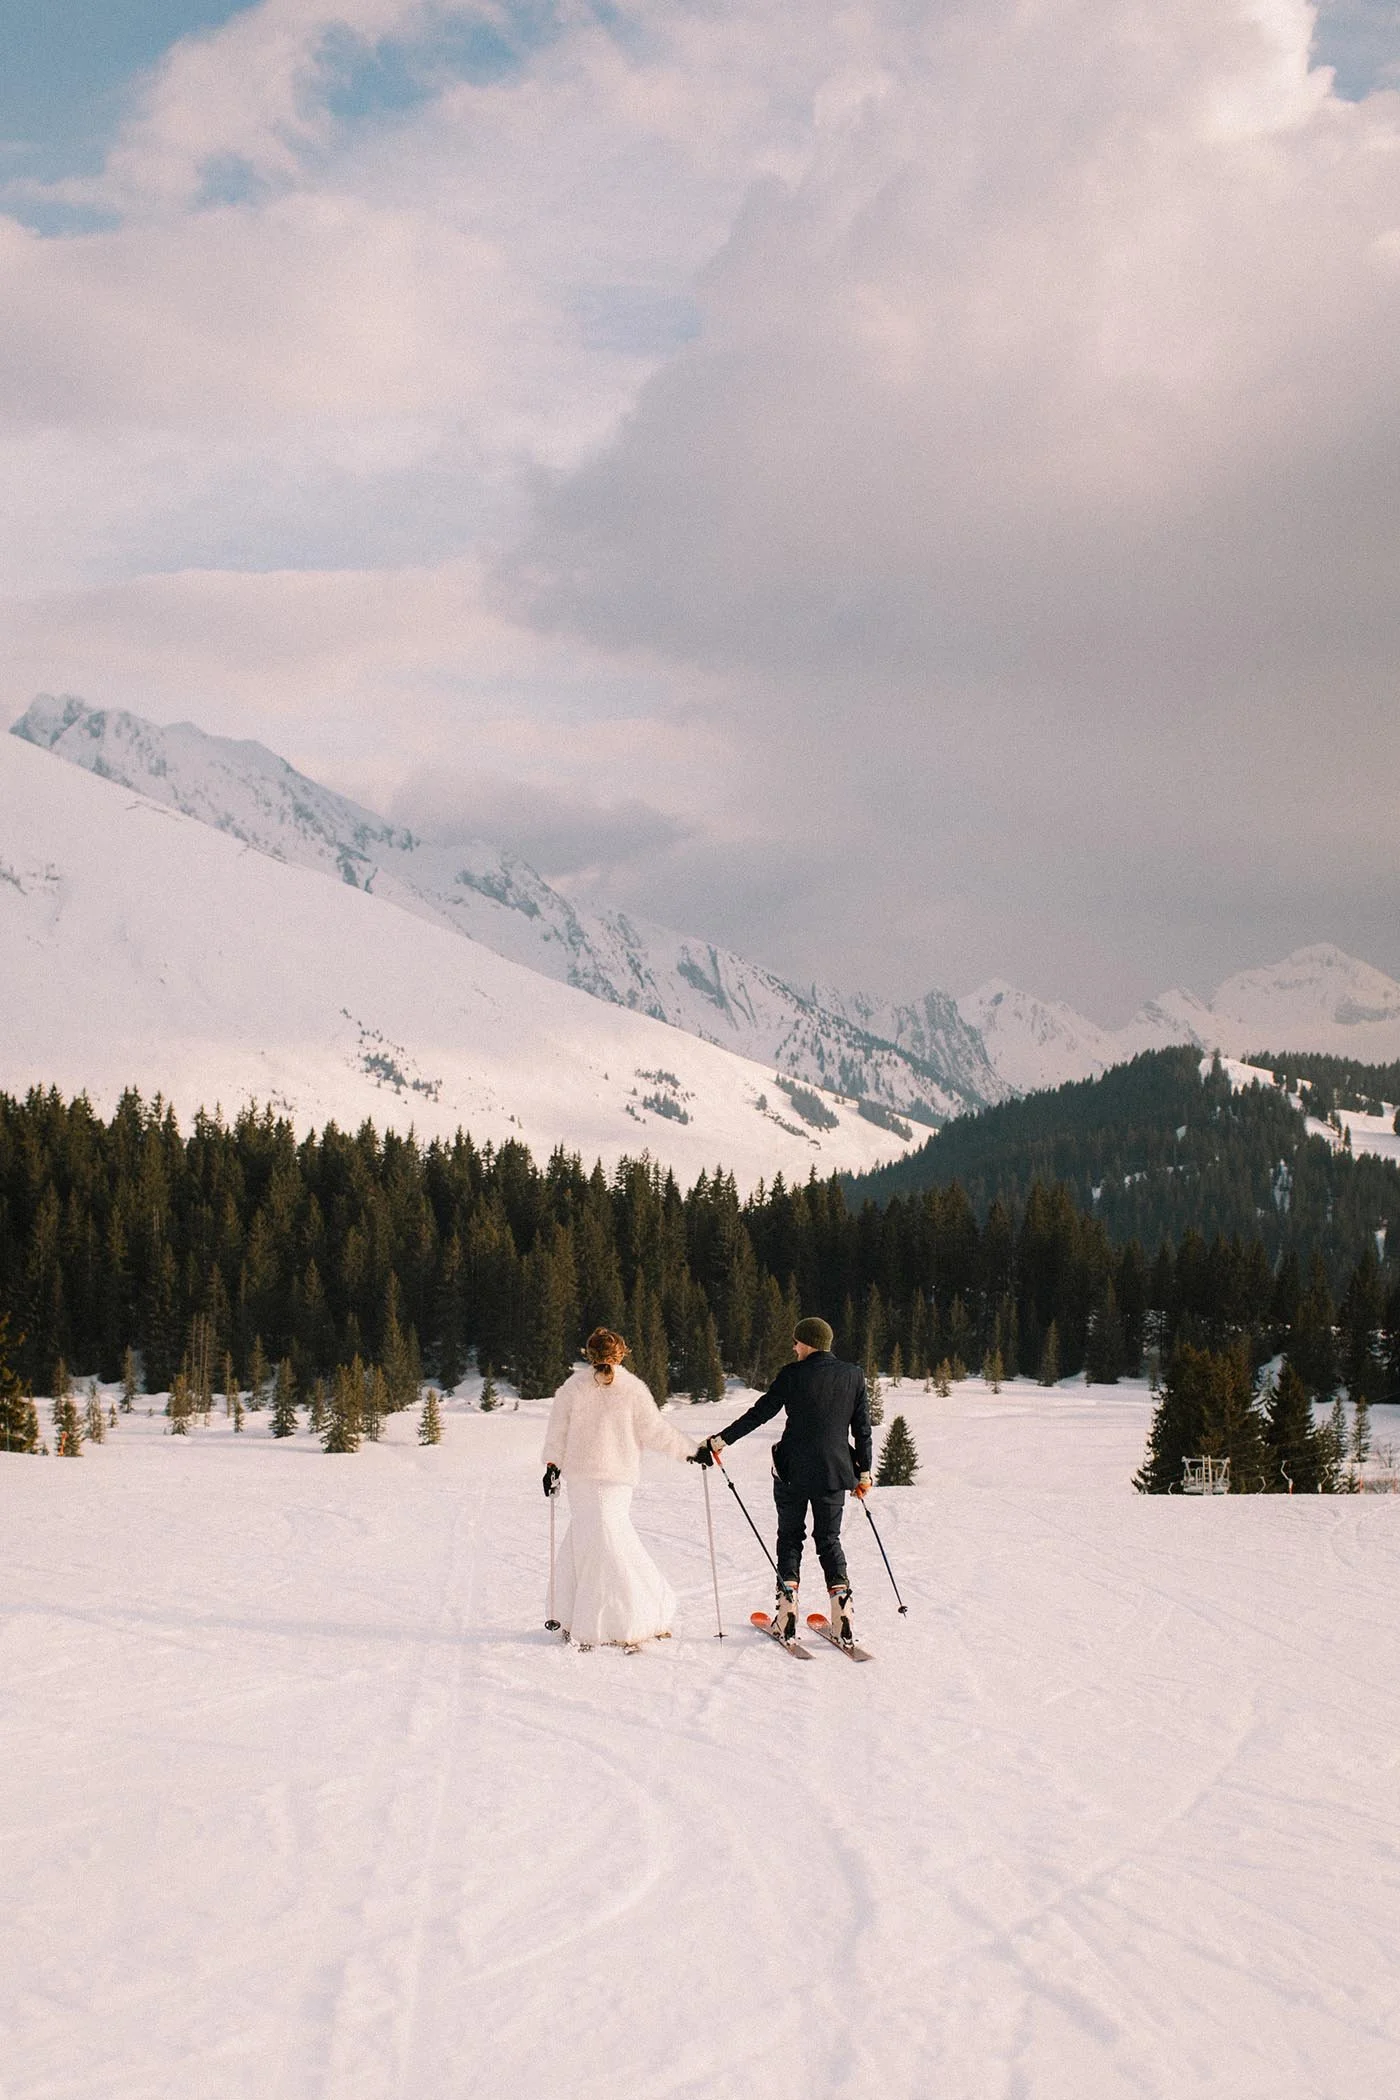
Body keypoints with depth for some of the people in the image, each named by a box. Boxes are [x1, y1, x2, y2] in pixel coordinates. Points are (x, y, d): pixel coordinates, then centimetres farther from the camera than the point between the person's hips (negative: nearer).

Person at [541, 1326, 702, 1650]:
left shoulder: (573, 1386, -1)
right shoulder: (633, 1389, -3)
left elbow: (557, 1430, 3)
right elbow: (656, 1432, -2)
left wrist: (553, 1465, 15)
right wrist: (690, 1451, 7)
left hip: (581, 1477, -1)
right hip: (619, 1477, 1)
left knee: (600, 1547, 1)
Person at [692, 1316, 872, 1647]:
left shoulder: (793, 1375, -9)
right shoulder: (853, 1375, 1)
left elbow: (759, 1414, -10)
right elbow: (863, 1429, 4)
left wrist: (719, 1442, -4)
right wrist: (864, 1472, 13)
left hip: (793, 1471, -2)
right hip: (834, 1473, 3)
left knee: (790, 1537, 12)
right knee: (829, 1539, 14)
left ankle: (787, 1611, 4)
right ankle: (842, 1609, -1)